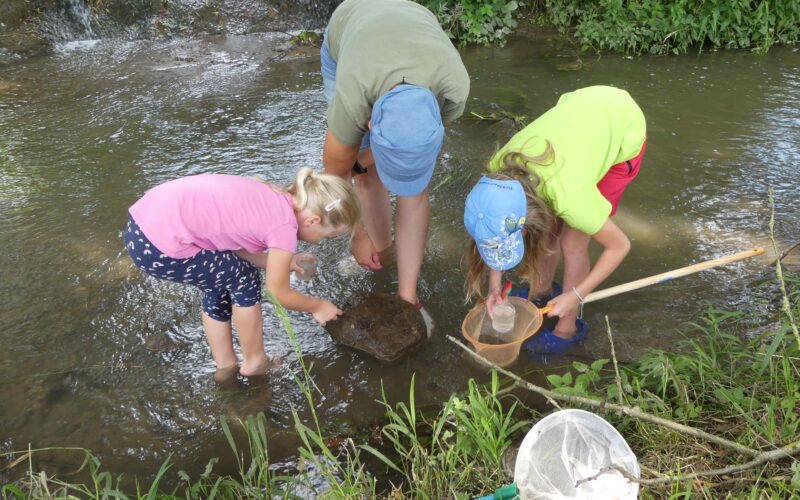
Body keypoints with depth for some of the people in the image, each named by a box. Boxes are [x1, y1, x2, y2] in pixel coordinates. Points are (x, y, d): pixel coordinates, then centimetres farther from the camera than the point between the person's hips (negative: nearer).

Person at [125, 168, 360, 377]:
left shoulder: (271, 198, 11)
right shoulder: (285, 227, -12)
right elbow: (279, 295, 0)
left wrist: (282, 262, 22)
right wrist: (317, 306, 17)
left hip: (140, 223, 9)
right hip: (160, 249, -9)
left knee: (222, 279, 22)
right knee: (244, 279, 6)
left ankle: (225, 366, 37)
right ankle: (254, 362, 25)